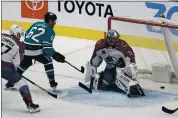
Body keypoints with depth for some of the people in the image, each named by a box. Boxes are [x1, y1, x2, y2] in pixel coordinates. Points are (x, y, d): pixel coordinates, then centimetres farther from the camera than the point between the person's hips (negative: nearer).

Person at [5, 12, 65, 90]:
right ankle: (52, 82, 12)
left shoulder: (36, 24, 20)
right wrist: (55, 55, -7)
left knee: (25, 64, 28)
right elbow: (47, 46, -11)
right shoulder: (50, 30, 0)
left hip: (25, 48, 6)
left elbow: (27, 34, 24)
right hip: (36, 50, -6)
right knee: (48, 61, 15)